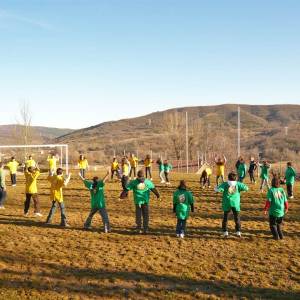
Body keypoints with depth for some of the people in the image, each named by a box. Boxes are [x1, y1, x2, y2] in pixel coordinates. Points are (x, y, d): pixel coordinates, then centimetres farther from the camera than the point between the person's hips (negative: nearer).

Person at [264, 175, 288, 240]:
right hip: (281, 212, 4)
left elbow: (268, 201, -16)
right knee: (279, 224, 24)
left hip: (273, 211, -4)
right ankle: (281, 235, 21)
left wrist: (266, 209, -6)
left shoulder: (271, 190, -13)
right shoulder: (282, 190, -1)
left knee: (272, 225, 12)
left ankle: (276, 236, 4)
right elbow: (285, 201, 5)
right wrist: (286, 208, 23)